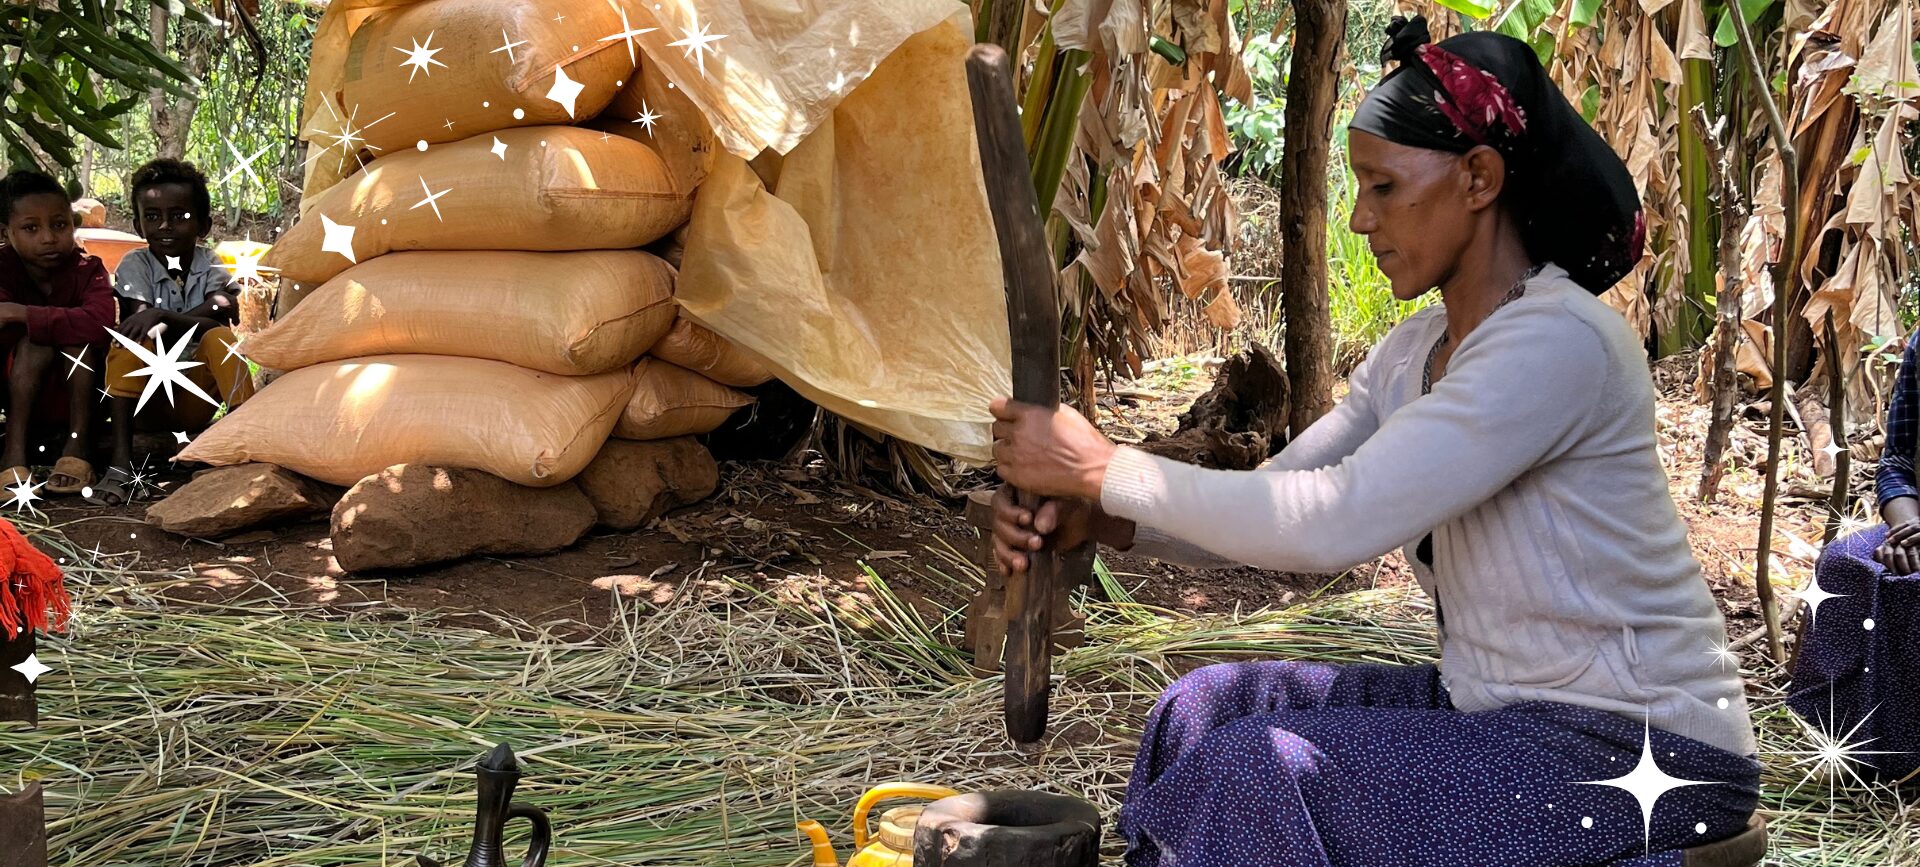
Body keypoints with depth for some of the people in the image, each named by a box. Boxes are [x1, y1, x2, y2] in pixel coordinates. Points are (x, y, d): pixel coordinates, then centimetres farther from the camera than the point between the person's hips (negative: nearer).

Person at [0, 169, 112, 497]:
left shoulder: (87, 270, -15)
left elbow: (100, 322, -38)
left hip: (77, 384, 0)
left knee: (79, 339, -28)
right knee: (36, 342, -29)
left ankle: (77, 448, -29)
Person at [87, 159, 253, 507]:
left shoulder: (212, 266, -1)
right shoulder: (135, 265, -3)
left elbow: (226, 317, -20)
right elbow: (140, 322, -18)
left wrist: (163, 318, -31)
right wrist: (195, 321, -22)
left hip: (196, 401, 0)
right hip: (146, 391, 0)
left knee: (220, 338, -25)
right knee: (133, 339, -29)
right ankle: (120, 464, -39)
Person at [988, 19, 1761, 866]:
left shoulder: (1559, 342, -22)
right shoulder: (1415, 352, 7)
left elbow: (1336, 524, -29)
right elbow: (1279, 497, 7)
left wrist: (1107, 468, -21)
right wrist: (1099, 518, -12)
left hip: (1640, 753, -9)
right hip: (1493, 710, 9)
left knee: (1257, 774, -20)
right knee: (1216, 706, 3)